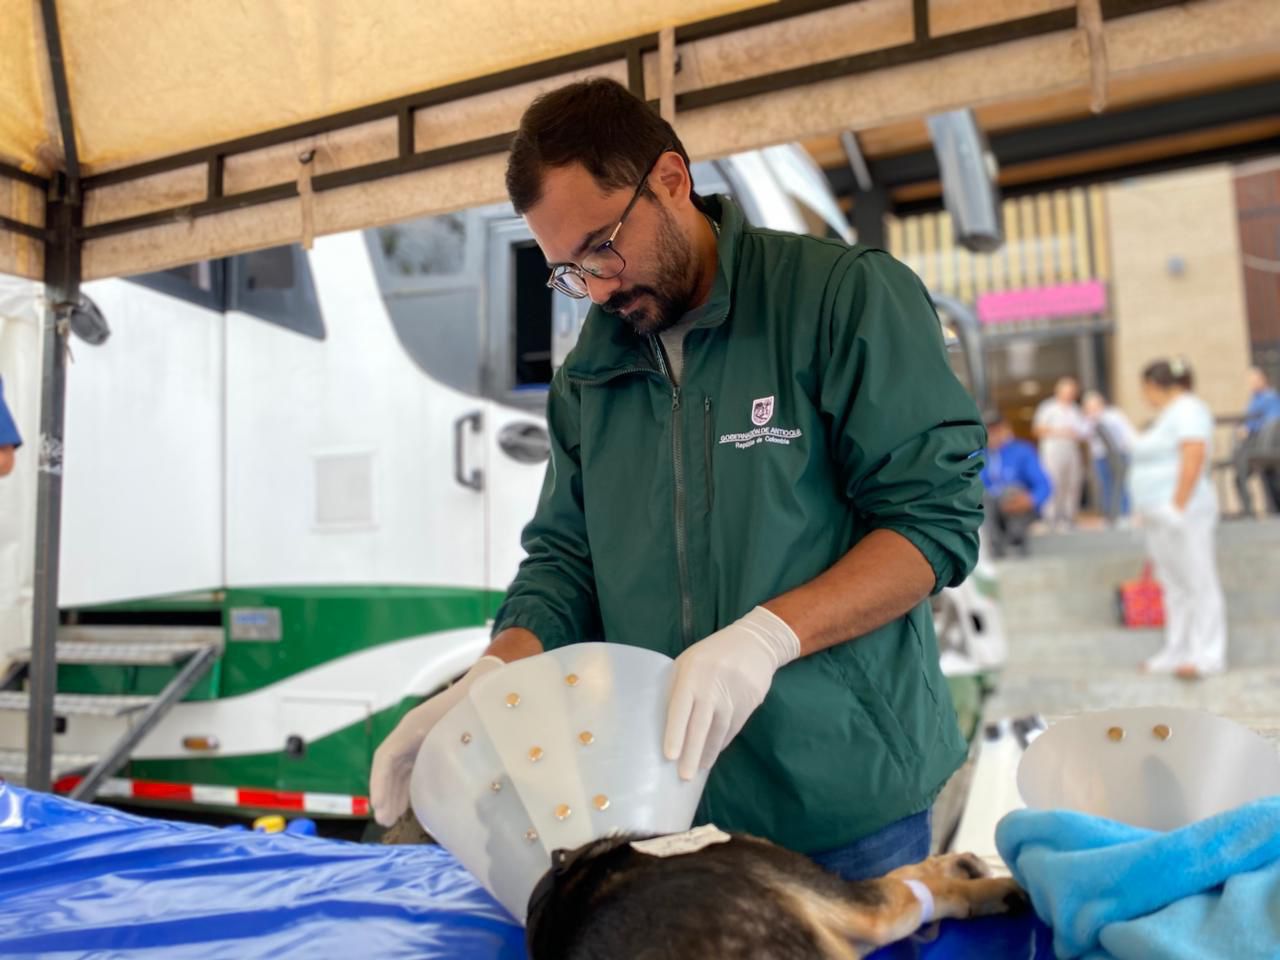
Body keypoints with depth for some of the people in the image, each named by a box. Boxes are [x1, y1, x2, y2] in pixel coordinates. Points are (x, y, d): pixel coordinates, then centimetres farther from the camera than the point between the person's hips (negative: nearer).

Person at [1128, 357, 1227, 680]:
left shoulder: (1187, 409, -10)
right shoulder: (1167, 414, 21)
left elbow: (1194, 455, -23)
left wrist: (1177, 506, -24)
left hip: (1181, 515, -10)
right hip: (1158, 514, 10)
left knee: (1198, 583, -6)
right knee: (1173, 586, 12)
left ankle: (1208, 655, -2)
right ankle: (1177, 650, 18)